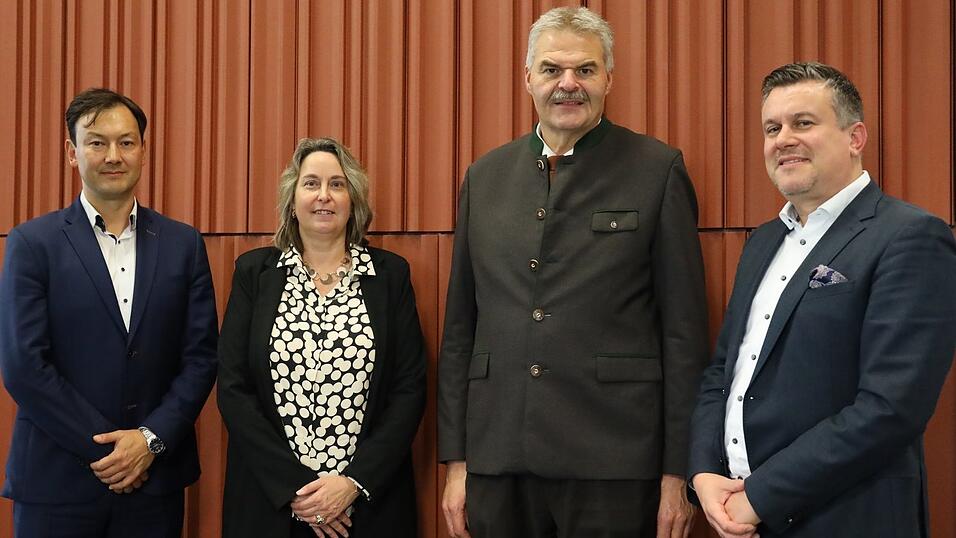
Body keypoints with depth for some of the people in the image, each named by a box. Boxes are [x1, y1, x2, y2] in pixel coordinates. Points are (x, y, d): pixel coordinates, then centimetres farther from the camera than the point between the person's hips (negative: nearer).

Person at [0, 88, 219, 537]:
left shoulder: (183, 244, 5)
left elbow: (201, 357, 3)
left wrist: (151, 440, -9)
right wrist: (104, 447, -11)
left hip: (155, 479, 2)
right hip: (57, 483, -2)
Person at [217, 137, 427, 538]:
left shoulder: (390, 273, 2)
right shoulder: (254, 271, 2)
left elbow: (410, 388, -2)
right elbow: (232, 388, -3)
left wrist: (353, 483, -13)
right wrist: (294, 487, -12)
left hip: (370, 501, 0)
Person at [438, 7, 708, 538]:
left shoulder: (657, 171, -2)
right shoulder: (484, 177, 10)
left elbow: (684, 330, -3)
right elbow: (460, 327, 11)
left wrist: (678, 471, -5)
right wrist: (456, 459, 8)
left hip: (613, 462, -3)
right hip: (498, 461, 4)